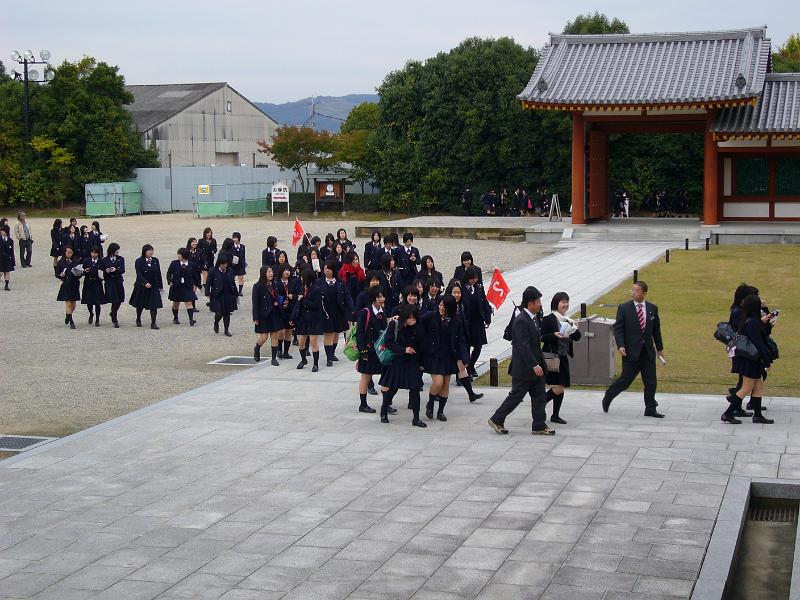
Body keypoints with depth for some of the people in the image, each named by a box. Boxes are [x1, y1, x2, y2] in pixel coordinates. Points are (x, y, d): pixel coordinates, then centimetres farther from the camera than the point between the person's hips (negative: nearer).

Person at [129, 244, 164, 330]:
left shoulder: (155, 261, 3)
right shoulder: (139, 261, -8)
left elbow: (159, 274, 6)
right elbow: (139, 274, -16)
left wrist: (160, 286, 5)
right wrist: (145, 283, -29)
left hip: (154, 287, 2)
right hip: (142, 286, -2)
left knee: (154, 305, -6)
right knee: (140, 305, 13)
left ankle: (153, 323, -2)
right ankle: (138, 320, 37)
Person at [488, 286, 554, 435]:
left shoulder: (534, 318, 10)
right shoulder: (521, 321, -21)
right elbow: (523, 346, -25)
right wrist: (534, 365, -26)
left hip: (535, 366, 9)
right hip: (523, 368, -9)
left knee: (539, 397, 10)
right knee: (516, 396, 1)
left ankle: (539, 426, 16)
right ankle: (497, 420, 15)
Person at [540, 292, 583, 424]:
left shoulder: (568, 320, 13)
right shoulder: (548, 319, -9)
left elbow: (577, 337, 10)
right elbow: (542, 337, -12)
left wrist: (574, 328, -8)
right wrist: (554, 335, -25)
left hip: (563, 358, 7)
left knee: (562, 387, 7)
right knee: (558, 387, -14)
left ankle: (555, 415, 16)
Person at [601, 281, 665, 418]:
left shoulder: (653, 308, 7)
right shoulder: (624, 308, -4)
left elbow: (656, 330, 14)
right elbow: (618, 328, -5)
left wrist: (660, 348, 17)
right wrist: (620, 345, -17)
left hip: (648, 351, 4)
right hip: (631, 351, -4)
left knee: (651, 382, 5)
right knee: (625, 380, -1)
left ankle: (650, 410, 15)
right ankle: (607, 398, 21)